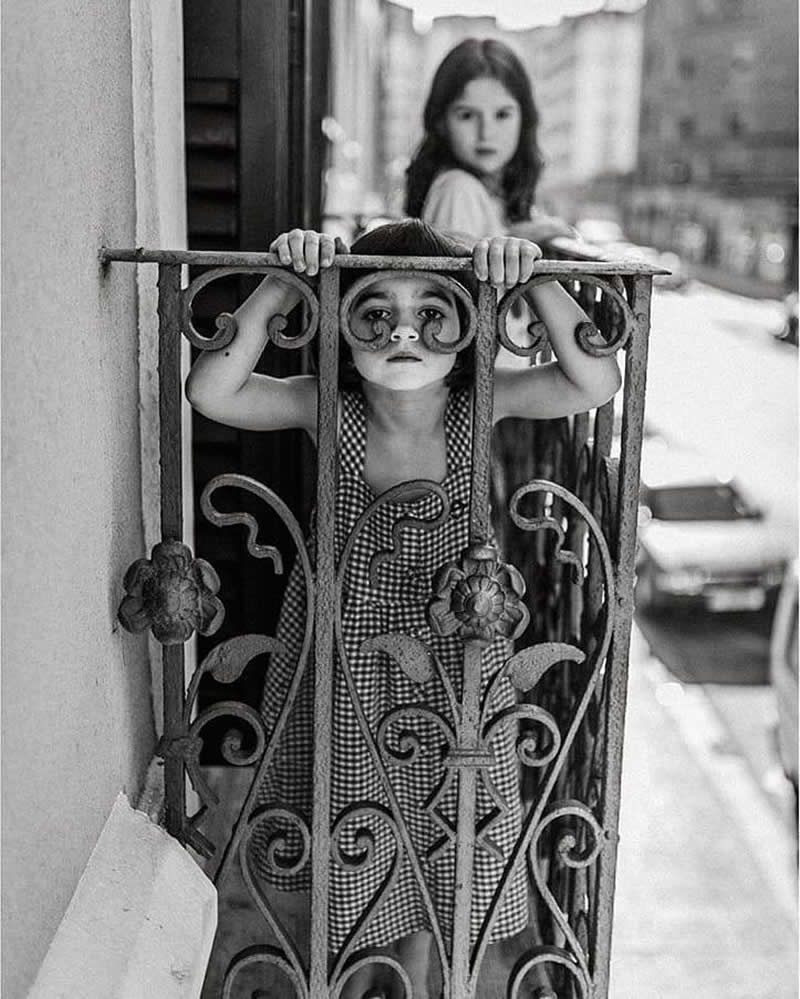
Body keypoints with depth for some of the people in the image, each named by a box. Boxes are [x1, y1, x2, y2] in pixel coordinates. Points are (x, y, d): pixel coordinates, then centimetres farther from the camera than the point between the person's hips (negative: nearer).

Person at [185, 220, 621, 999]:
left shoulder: (481, 405, -17)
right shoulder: (325, 408, -18)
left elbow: (595, 383, -27)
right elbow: (211, 392, -29)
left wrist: (537, 282, -37)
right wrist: (280, 286, -35)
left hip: (450, 651, 1)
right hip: (342, 647, 0)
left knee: (438, 817, 18)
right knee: (349, 823, 18)